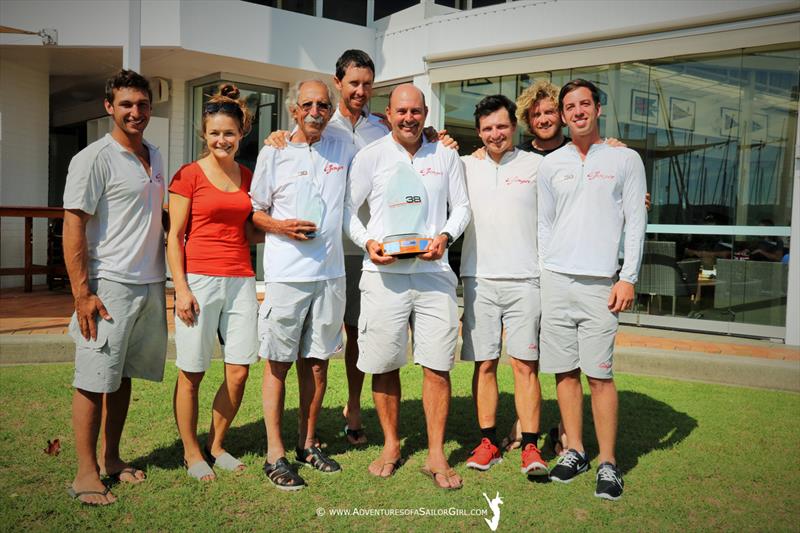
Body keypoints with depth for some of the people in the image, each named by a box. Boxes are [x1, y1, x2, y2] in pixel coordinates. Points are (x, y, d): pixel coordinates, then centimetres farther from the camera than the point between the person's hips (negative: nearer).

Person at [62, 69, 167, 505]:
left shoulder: (154, 157, 14)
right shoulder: (93, 159, -8)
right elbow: (73, 228, -11)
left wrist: (165, 278, 16)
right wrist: (82, 294, -16)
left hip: (150, 284, 7)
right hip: (109, 287, -6)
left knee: (124, 376, 13)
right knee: (95, 380, 0)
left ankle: (110, 458, 25)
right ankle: (86, 472, 9)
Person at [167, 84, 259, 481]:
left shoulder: (248, 177, 13)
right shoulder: (189, 176, -2)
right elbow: (174, 237, -4)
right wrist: (181, 289, -10)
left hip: (241, 280, 5)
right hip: (200, 280, -4)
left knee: (239, 370, 5)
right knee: (192, 372, 4)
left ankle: (216, 445, 25)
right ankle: (191, 452, 21)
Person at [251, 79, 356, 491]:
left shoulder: (344, 153, 11)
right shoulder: (273, 154, 4)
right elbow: (254, 212, 8)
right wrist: (281, 227, -11)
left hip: (331, 273, 3)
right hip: (286, 274, -3)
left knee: (317, 361, 11)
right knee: (278, 363, 0)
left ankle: (307, 443, 25)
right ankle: (274, 454, 9)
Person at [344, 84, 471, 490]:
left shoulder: (446, 156, 12)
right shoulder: (369, 156, 7)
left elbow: (461, 206, 14)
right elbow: (347, 209, 8)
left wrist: (445, 236, -5)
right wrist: (367, 242, -9)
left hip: (433, 272, 1)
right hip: (384, 274, -1)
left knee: (437, 365, -1)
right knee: (385, 365, 6)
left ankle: (436, 456, 10)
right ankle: (391, 445, 24)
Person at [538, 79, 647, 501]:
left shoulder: (625, 160, 6)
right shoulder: (550, 164, 12)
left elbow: (635, 223, 2)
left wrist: (628, 279, -6)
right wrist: (544, 274, 7)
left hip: (599, 282, -3)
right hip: (555, 279, 3)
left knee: (599, 373, -5)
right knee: (565, 370, 6)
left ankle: (608, 462, 6)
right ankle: (575, 451, 19)